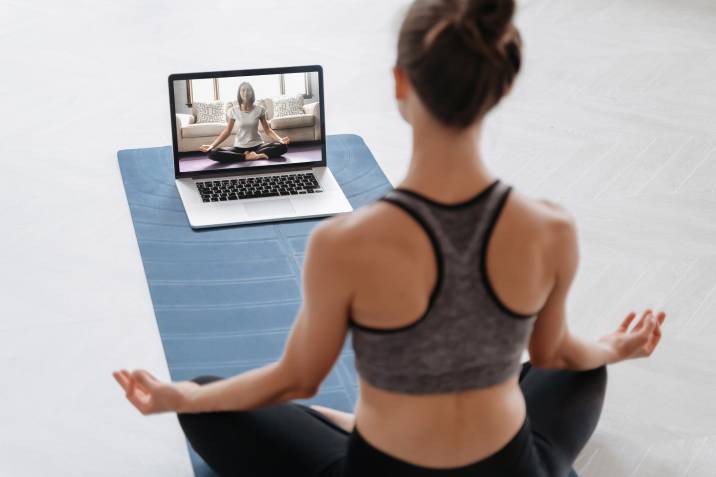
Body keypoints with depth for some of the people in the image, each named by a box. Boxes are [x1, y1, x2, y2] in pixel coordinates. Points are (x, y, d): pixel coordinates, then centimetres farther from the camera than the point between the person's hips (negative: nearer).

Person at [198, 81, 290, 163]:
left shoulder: (259, 109, -4)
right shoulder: (233, 111, -4)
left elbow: (267, 129, 0)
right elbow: (227, 132, 0)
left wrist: (280, 139, -18)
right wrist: (212, 145, -12)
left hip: (257, 145, 0)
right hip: (239, 147, 0)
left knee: (283, 146, -28)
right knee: (212, 153, -29)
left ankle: (252, 155, -28)